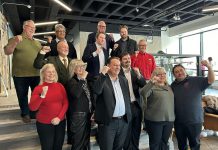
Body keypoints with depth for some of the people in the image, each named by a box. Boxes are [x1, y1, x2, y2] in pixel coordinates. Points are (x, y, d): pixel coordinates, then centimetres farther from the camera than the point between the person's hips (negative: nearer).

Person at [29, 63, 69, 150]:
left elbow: (65, 103, -1)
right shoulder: (38, 88, -10)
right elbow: (32, 107, -17)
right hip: (44, 124, -3)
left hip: (60, 122, 3)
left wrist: (59, 117, -11)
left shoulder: (60, 86, -1)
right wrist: (42, 95, -30)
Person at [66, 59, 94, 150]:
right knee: (78, 143, 5)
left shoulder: (85, 80, 9)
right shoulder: (72, 81, -12)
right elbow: (76, 94, -32)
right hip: (78, 115, -7)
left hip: (87, 114, 7)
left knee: (86, 140, 19)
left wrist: (92, 110, 12)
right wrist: (82, 79, -25)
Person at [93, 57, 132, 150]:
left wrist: (128, 115, 11)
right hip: (108, 122, -5)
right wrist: (103, 74, -26)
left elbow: (127, 98, 15)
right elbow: (96, 91, -26)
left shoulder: (123, 79, 11)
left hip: (123, 121, 5)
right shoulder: (102, 79, -7)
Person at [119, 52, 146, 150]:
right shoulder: (118, 72, -6)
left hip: (136, 105, 4)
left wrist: (138, 74, -15)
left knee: (136, 130, 17)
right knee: (127, 131, 10)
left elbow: (144, 85, -1)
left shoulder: (136, 71, 8)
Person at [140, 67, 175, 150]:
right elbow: (143, 93, -30)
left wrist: (173, 116, 14)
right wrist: (152, 82, -41)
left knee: (165, 142, 18)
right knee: (155, 143, 8)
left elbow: (172, 102, 17)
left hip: (169, 119, 6)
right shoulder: (152, 87, -9)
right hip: (155, 120, -5)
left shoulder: (169, 87, 11)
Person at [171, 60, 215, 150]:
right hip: (178, 122, 3)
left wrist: (209, 67, -29)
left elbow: (211, 80, -15)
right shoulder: (173, 86, 3)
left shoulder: (196, 81, -5)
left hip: (195, 120, -3)